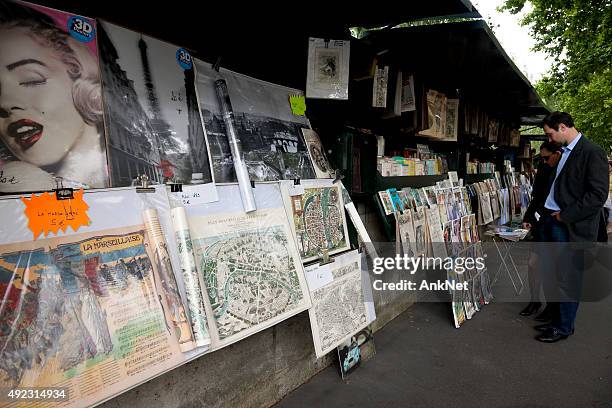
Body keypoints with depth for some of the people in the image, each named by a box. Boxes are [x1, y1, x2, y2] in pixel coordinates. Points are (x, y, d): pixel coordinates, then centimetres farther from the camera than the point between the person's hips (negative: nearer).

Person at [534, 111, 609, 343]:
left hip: (571, 226, -8)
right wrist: (544, 215, 13)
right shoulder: (565, 152, 15)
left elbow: (598, 195, -17)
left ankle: (564, 328, 19)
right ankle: (557, 320, 29)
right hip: (550, 221, 8)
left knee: (567, 279, 3)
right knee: (550, 276, 14)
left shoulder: (592, 152, -11)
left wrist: (565, 216, -14)